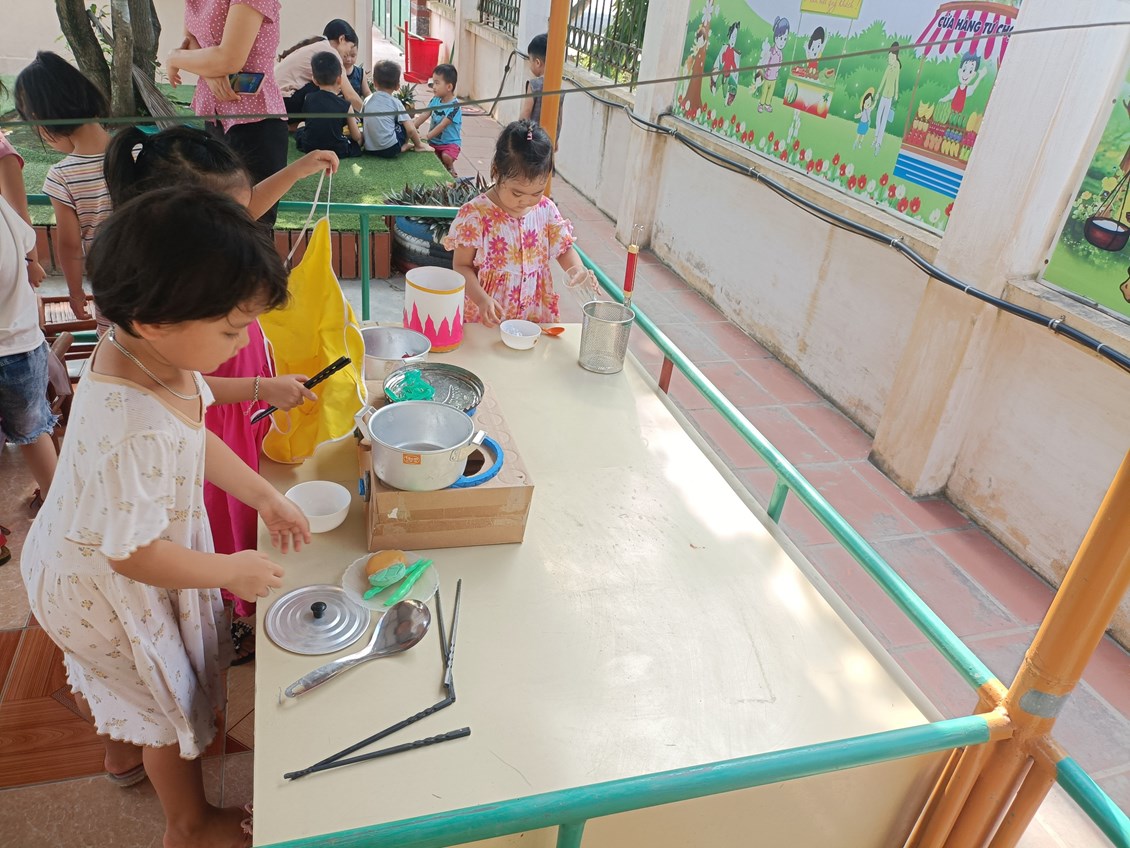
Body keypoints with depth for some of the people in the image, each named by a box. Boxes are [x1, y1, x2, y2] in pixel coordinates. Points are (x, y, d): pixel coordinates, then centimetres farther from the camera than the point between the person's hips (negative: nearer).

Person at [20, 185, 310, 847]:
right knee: (172, 699, 15)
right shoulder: (134, 431, -45)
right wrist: (234, 570, -20)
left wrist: (266, 497, -1)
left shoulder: (149, 351, -17)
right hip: (109, 587, -8)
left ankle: (125, 750, 67)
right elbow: (134, 553, -33)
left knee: (114, 674, 34)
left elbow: (198, 439, -1)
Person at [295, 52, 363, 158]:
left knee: (301, 126, 33)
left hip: (309, 147, 3)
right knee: (361, 137, 19)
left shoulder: (308, 98, -6)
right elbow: (356, 136, -4)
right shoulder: (345, 106, -13)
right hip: (338, 151, -3)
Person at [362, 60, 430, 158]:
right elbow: (410, 130, -7)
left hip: (369, 149, 5)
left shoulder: (367, 100, 8)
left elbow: (363, 124, 14)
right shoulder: (395, 103, -3)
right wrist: (419, 144, 10)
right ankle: (404, 146, 16)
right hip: (390, 149, -5)